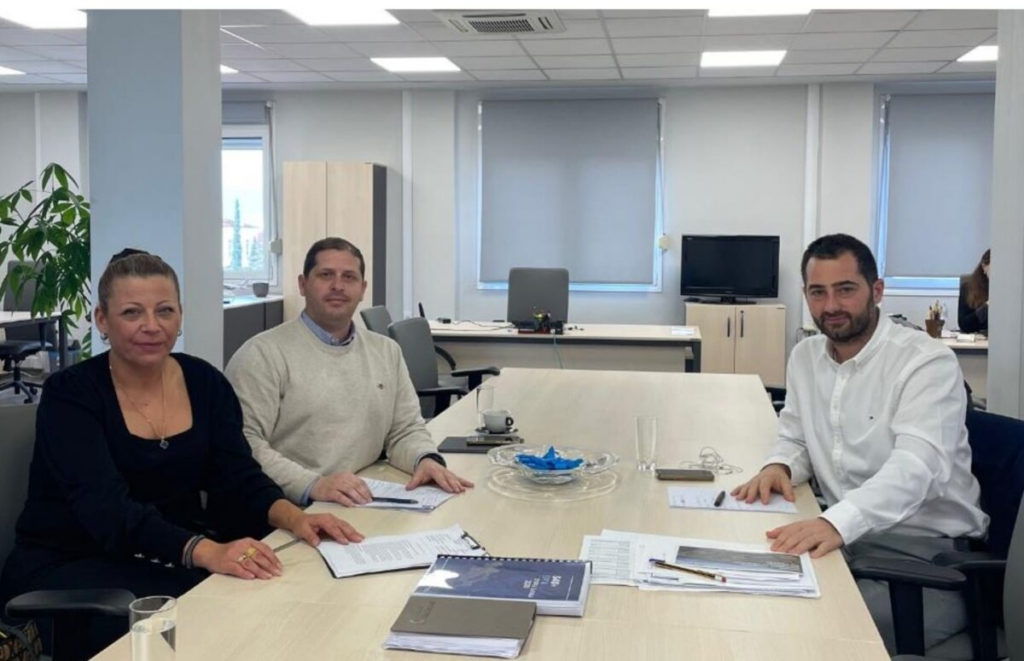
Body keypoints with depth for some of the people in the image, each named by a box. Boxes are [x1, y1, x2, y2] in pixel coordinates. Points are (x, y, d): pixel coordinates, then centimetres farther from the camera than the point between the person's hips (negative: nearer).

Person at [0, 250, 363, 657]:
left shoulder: (205, 383, 2)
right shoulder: (70, 394, -13)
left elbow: (238, 478, -4)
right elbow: (107, 508, -26)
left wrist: (293, 517, -27)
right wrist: (206, 552, -42)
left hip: (170, 560, 5)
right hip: (67, 566, -4)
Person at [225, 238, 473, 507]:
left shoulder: (387, 351, 15)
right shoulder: (264, 354, -5)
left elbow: (405, 430, 16)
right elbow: (243, 443, -13)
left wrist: (427, 460, -5)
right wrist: (311, 485, -25)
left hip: (366, 505, 5)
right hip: (289, 510, -5)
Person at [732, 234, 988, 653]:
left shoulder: (927, 362, -15)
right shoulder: (805, 356, 7)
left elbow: (916, 466, -29)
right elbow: (796, 439, 17)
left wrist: (837, 521, -47)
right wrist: (779, 466, -10)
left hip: (928, 552, -6)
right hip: (845, 537, 6)